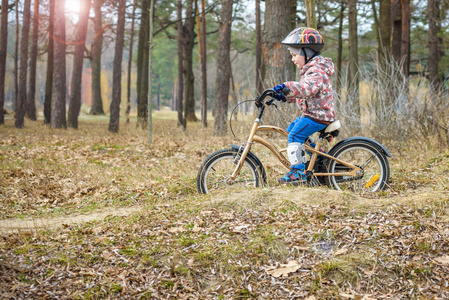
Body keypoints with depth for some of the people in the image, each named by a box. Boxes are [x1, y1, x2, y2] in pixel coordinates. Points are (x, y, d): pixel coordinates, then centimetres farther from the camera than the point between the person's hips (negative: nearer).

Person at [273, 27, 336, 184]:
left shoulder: (317, 71, -18)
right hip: (310, 113, 11)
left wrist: (288, 87, -52)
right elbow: (301, 92, 22)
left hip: (319, 116, -11)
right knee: (291, 129, 21)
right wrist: (284, 95, 8)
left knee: (295, 135, -19)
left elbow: (308, 88, -39)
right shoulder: (310, 69, 17)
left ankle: (298, 171, -14)